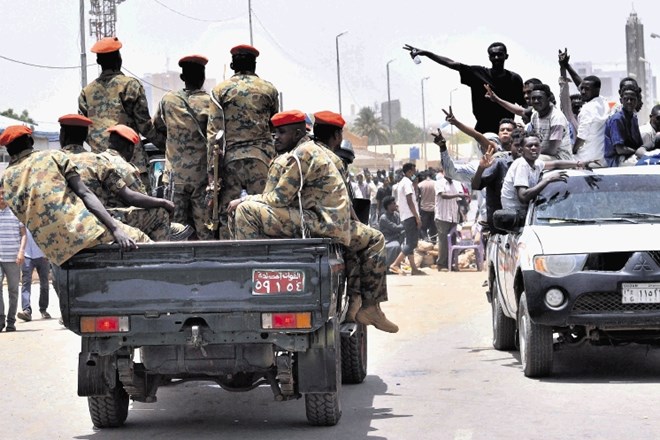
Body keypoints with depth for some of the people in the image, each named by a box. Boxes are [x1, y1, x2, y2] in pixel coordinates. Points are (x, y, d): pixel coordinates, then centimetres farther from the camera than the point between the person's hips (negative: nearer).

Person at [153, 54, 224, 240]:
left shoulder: (168, 100, 5)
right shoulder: (211, 102, -5)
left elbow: (156, 126, 22)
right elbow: (214, 141, -14)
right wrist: (213, 179, -14)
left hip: (174, 175, 2)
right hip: (201, 176, -2)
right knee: (205, 230, -1)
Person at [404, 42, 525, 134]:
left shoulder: (514, 79, 4)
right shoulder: (477, 73, 6)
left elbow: (524, 105, 5)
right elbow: (451, 64, 2)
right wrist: (425, 53, -4)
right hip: (483, 131, 1)